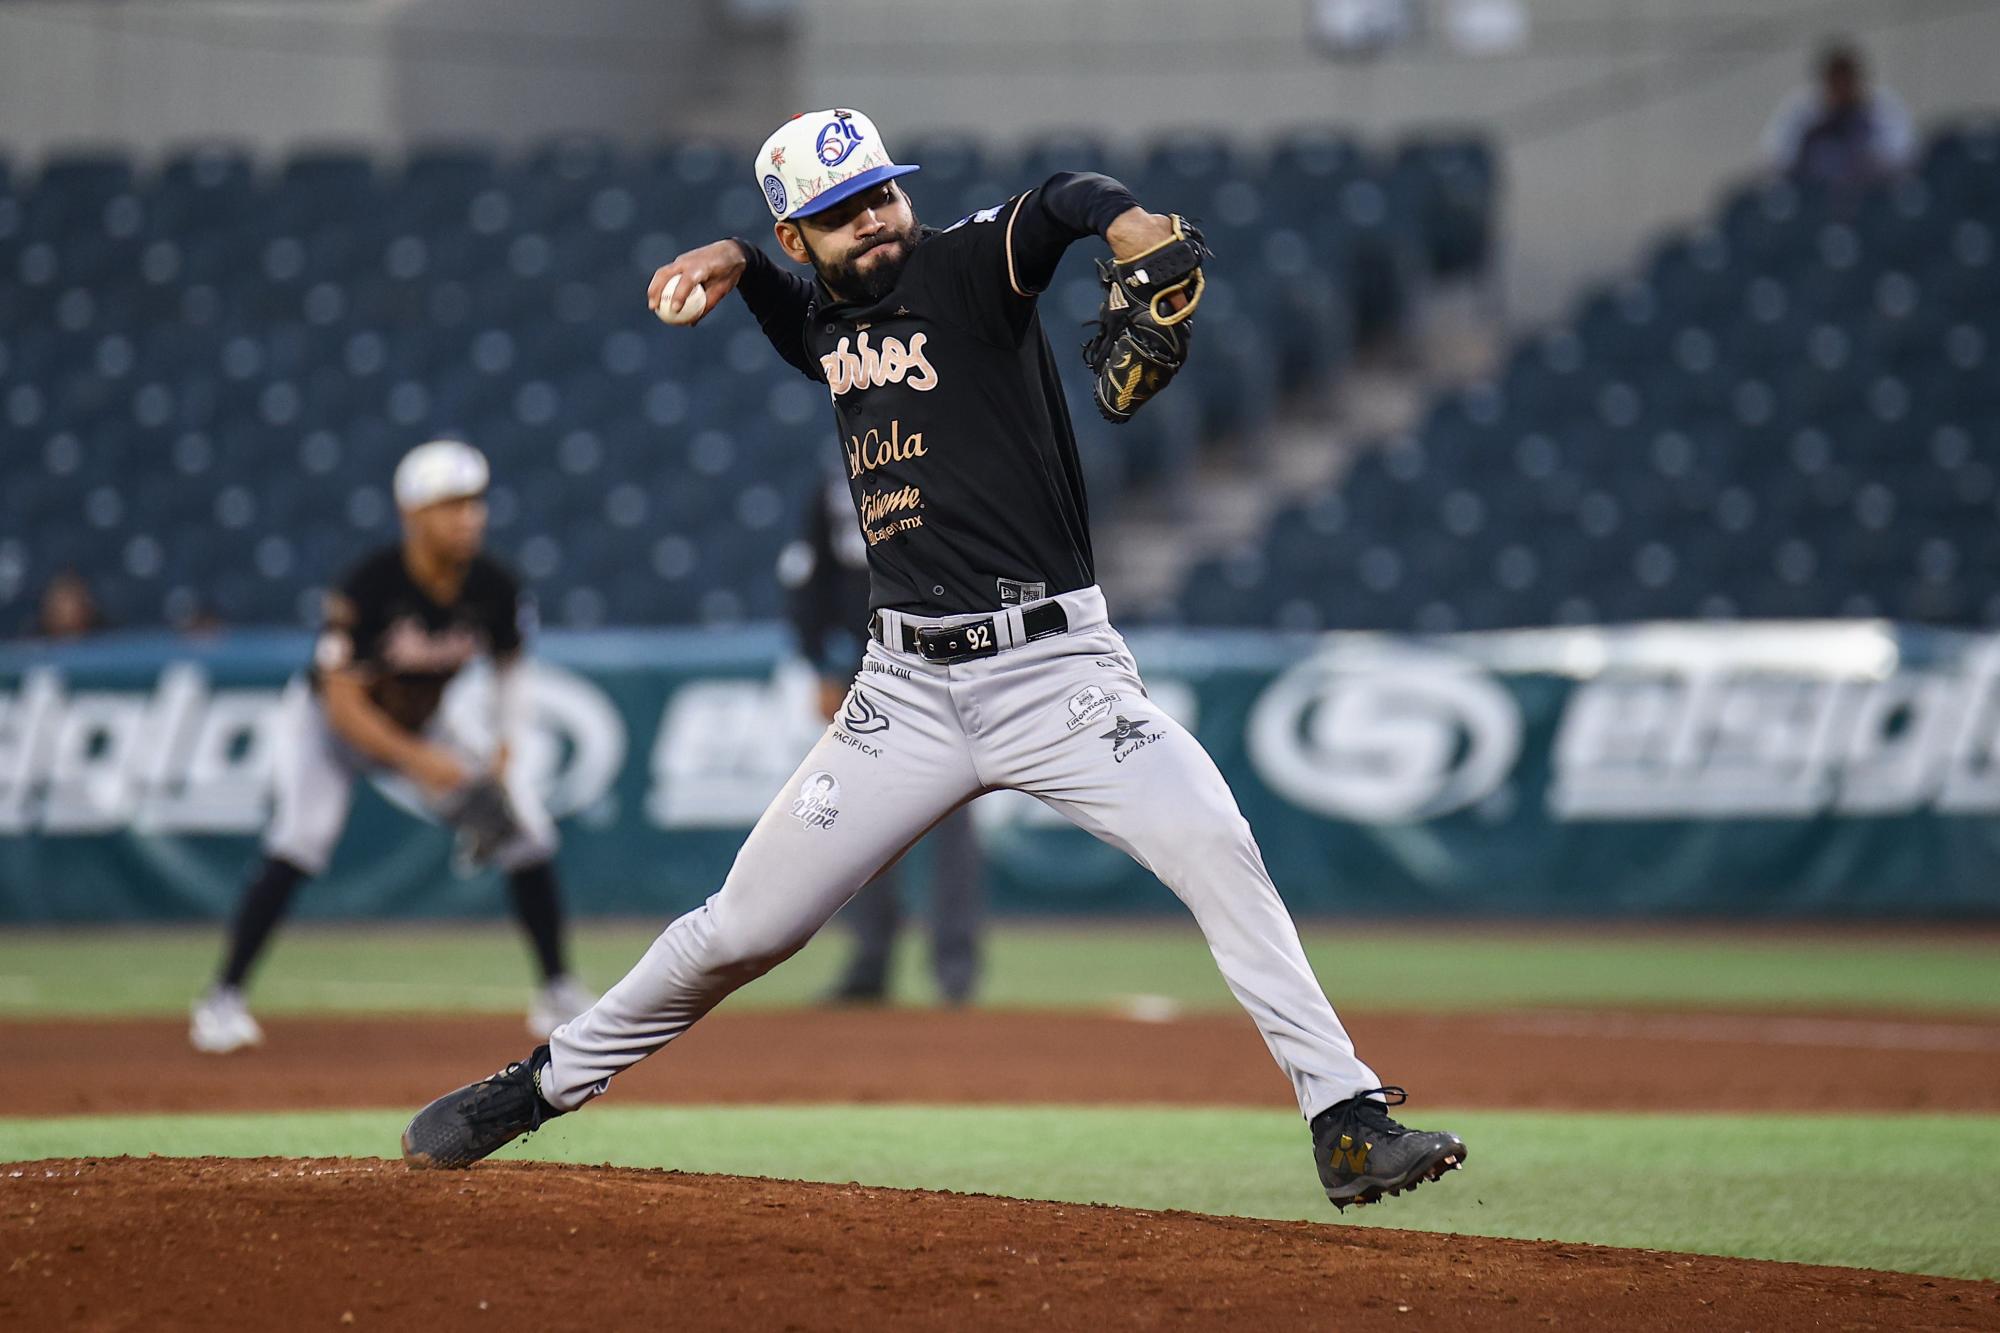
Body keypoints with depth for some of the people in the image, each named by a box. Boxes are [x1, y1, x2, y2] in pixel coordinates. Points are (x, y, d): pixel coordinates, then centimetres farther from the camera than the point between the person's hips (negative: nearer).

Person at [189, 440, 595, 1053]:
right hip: (329, 726, -5)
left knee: (527, 828, -5)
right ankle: (223, 998, -15)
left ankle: (557, 992, 10)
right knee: (296, 844, -27)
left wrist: (505, 747, -13)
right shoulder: (371, 587, -32)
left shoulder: (493, 588, -17)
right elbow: (342, 703, -31)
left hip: (421, 729, 5)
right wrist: (417, 760, -41)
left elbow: (507, 665, 3)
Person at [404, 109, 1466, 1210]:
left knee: (1216, 850, -23)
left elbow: (1064, 203, -27)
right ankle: (549, 1082, 24)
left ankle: (1346, 1120, -18)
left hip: (1056, 666, -4)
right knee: (745, 927, 5)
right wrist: (734, 264, 16)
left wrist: (1135, 230, -50)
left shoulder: (967, 266, -6)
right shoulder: (826, 318, 11)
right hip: (910, 692, 4)